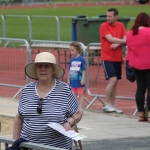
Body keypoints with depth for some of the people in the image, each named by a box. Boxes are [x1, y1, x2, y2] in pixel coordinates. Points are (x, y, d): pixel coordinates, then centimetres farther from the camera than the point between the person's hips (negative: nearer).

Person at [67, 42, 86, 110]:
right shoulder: (71, 60, 6)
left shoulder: (81, 59, -10)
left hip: (79, 81, -5)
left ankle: (80, 108, 6)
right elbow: (70, 70, 13)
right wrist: (68, 79, 12)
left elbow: (83, 70, -8)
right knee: (74, 94, 12)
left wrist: (83, 79, -12)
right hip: (73, 80, 5)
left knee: (80, 94, 3)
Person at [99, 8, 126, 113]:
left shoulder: (121, 26, 8)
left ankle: (112, 105, 15)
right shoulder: (104, 26, -7)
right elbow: (110, 39, -18)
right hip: (107, 58, -5)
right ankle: (106, 105, -5)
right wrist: (123, 41, -10)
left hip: (118, 59, 5)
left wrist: (117, 44, -18)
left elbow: (125, 39, -1)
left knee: (115, 82, 7)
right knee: (113, 80, -15)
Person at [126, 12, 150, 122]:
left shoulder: (130, 34, 4)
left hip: (136, 65, 6)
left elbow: (129, 48, 10)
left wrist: (129, 60, 16)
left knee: (140, 88, 10)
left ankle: (141, 114, 12)